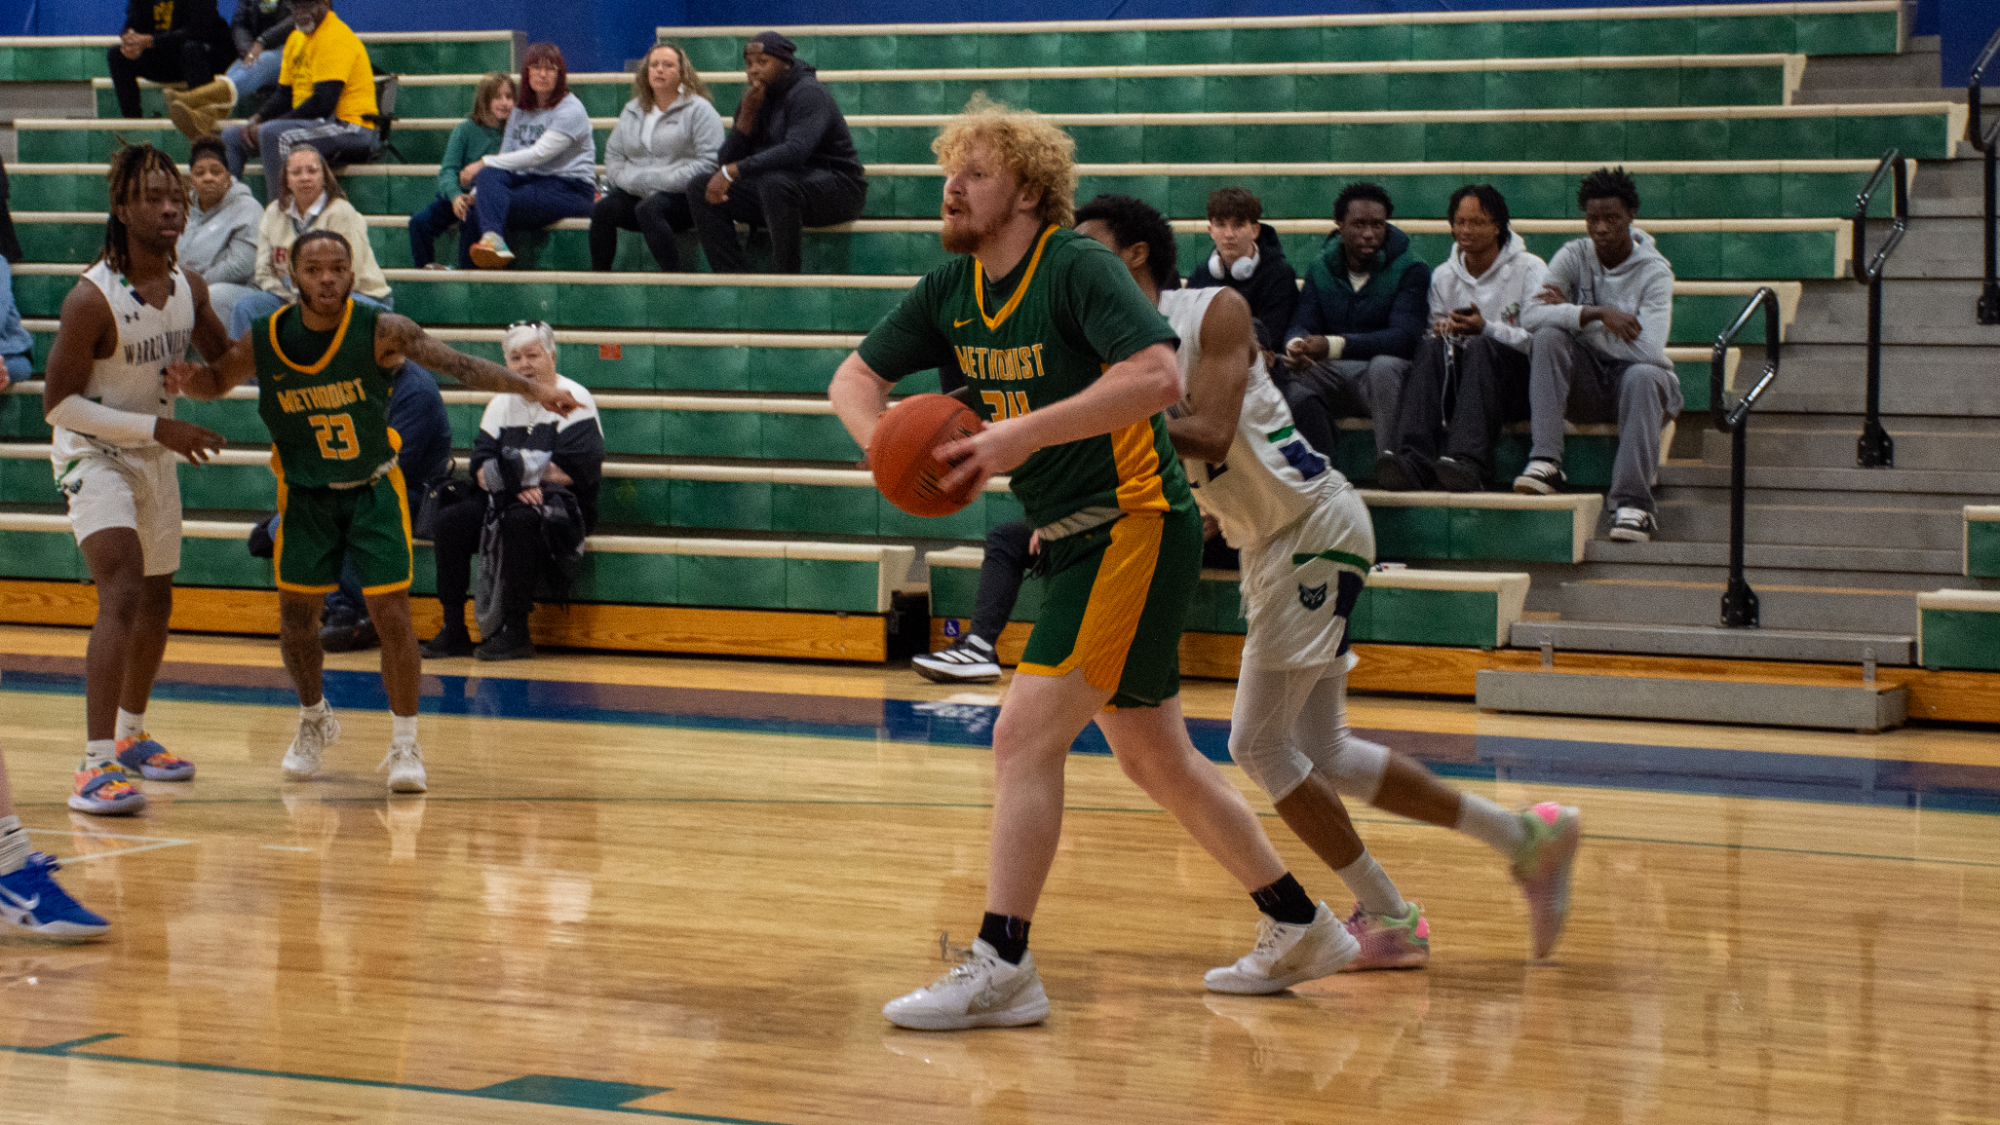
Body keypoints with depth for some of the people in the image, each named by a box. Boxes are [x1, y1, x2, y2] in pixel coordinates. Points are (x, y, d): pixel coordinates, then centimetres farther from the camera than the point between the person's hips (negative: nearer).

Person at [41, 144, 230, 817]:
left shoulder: (188, 289, -4)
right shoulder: (92, 299, -25)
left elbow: (226, 361, 14)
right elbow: (58, 403, -22)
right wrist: (157, 427, -26)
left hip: (155, 455, 8)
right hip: (93, 453, -8)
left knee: (157, 602, 19)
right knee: (123, 593, -25)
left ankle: (131, 737, 40)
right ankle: (96, 766, -28)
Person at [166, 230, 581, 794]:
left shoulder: (381, 330, -21)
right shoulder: (264, 340, -13)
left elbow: (458, 364, -27)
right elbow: (217, 381, 5)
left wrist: (534, 390, -38)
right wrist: (186, 378, -19)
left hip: (374, 489, -2)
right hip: (305, 493, 2)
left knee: (391, 615, -9)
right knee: (295, 613, 7)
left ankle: (404, 745, 6)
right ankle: (314, 719, 34)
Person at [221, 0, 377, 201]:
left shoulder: (335, 37, -15)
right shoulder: (297, 38, 15)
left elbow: (323, 103, -23)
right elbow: (284, 93, 19)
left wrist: (265, 125, -18)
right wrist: (257, 119, -2)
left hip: (349, 128, -10)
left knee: (272, 133, -34)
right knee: (232, 136, 9)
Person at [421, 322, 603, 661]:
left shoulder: (574, 399, -5)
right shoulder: (502, 403, 14)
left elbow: (579, 470, -17)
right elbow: (481, 467, 3)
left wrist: (521, 471, -13)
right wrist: (512, 482, -19)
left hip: (564, 506, -6)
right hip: (509, 503, 6)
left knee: (520, 520, -36)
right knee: (450, 521, -14)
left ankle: (516, 631, -28)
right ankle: (454, 630, -11)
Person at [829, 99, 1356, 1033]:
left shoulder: (1077, 268, -16)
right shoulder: (950, 291, 7)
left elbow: (1158, 377, -29)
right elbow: (854, 379, 8)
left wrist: (1026, 432, -34)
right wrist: (887, 442, -15)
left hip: (1134, 527, -9)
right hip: (1076, 537, 9)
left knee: (1024, 738, -15)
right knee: (1155, 757, 16)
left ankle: (1000, 968, -11)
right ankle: (1299, 928, 29)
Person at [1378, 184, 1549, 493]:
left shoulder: (1529, 269, 3)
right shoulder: (1443, 277, 16)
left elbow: (1539, 340, -7)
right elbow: (1437, 332, 16)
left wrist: (1487, 329, -21)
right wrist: (1441, 331, -8)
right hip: (1459, 383, 3)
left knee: (1479, 348, -34)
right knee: (1432, 348, -27)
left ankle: (1468, 461, -50)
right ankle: (1413, 461, -46)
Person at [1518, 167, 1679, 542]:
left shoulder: (1654, 271, -11)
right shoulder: (1573, 256, -2)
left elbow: (1647, 349, -25)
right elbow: (1530, 316, -16)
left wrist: (1572, 314, -17)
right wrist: (1598, 313, -27)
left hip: (1636, 375, -2)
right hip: (1583, 383, 2)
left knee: (1643, 375, -37)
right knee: (1549, 335, -25)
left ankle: (1632, 502, -38)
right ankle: (1545, 462, -34)